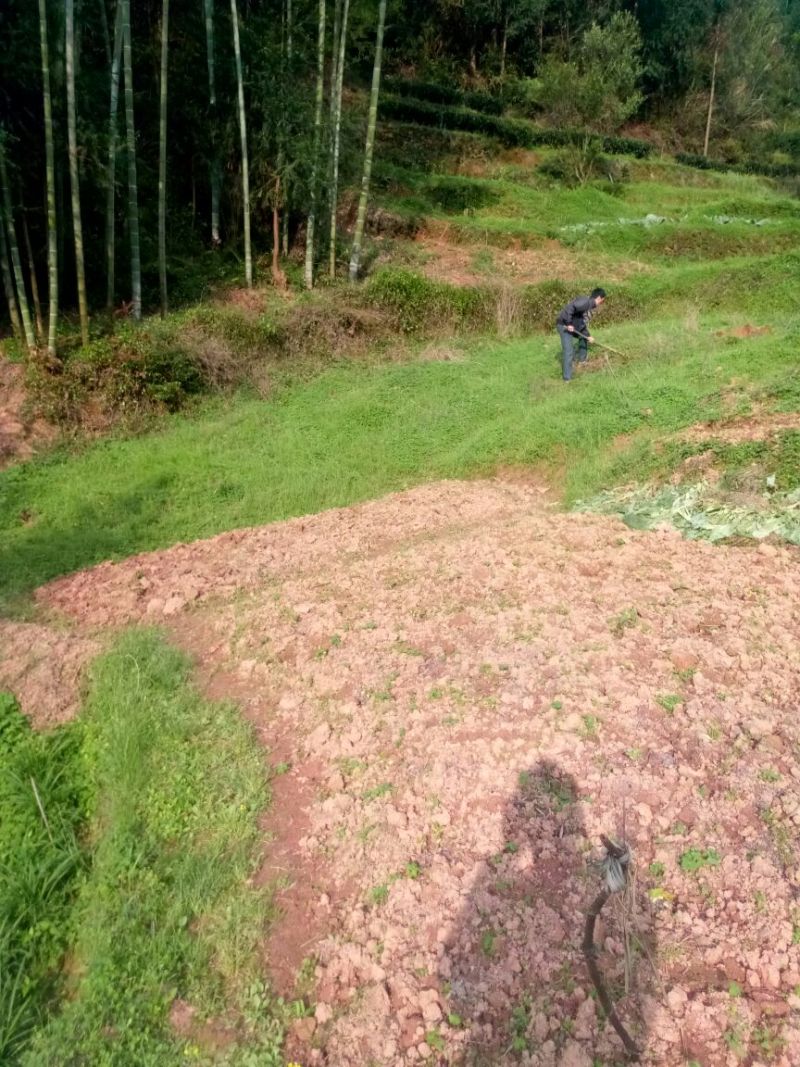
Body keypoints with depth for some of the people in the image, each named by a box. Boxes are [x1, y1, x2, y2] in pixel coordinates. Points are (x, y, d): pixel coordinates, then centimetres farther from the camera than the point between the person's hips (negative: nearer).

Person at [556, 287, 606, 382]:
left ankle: (582, 359, 47)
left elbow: (583, 324, 16)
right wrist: (569, 324, -28)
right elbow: (570, 307, -32)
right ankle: (567, 378, -9)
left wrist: (588, 336, 7)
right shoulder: (586, 302, -19)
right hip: (564, 325, -10)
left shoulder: (590, 308, 12)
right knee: (569, 351, -13)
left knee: (584, 337, 29)